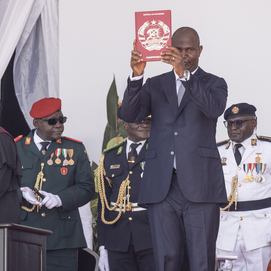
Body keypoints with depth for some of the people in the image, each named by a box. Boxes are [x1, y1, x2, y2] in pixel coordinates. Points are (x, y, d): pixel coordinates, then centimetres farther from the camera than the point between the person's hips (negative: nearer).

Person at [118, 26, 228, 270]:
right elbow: (130, 115, 2)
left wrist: (185, 74, -22)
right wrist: (136, 76, -13)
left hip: (199, 184, -2)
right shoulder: (155, 85, 18)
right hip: (162, 186, 2)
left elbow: (214, 108, -12)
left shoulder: (214, 84, 12)